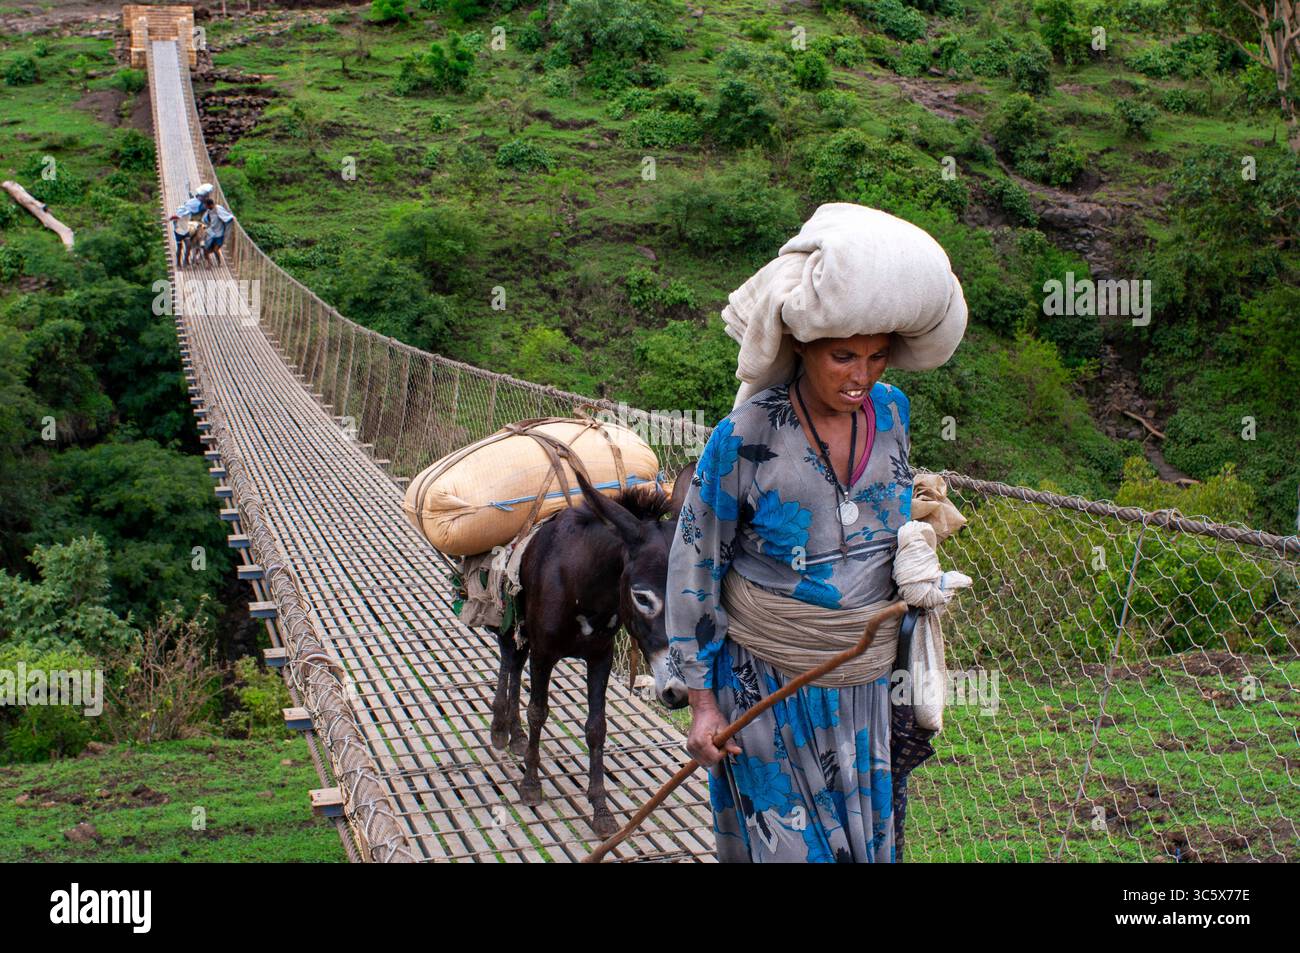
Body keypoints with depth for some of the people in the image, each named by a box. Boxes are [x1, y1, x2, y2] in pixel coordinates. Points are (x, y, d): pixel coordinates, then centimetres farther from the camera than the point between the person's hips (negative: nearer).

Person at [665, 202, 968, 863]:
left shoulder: (892, 413, -4)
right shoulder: (746, 437, -20)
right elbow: (693, 570, -10)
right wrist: (702, 702, -9)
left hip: (868, 684, 5)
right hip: (767, 686, -5)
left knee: (868, 838, 15)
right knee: (789, 843, 4)